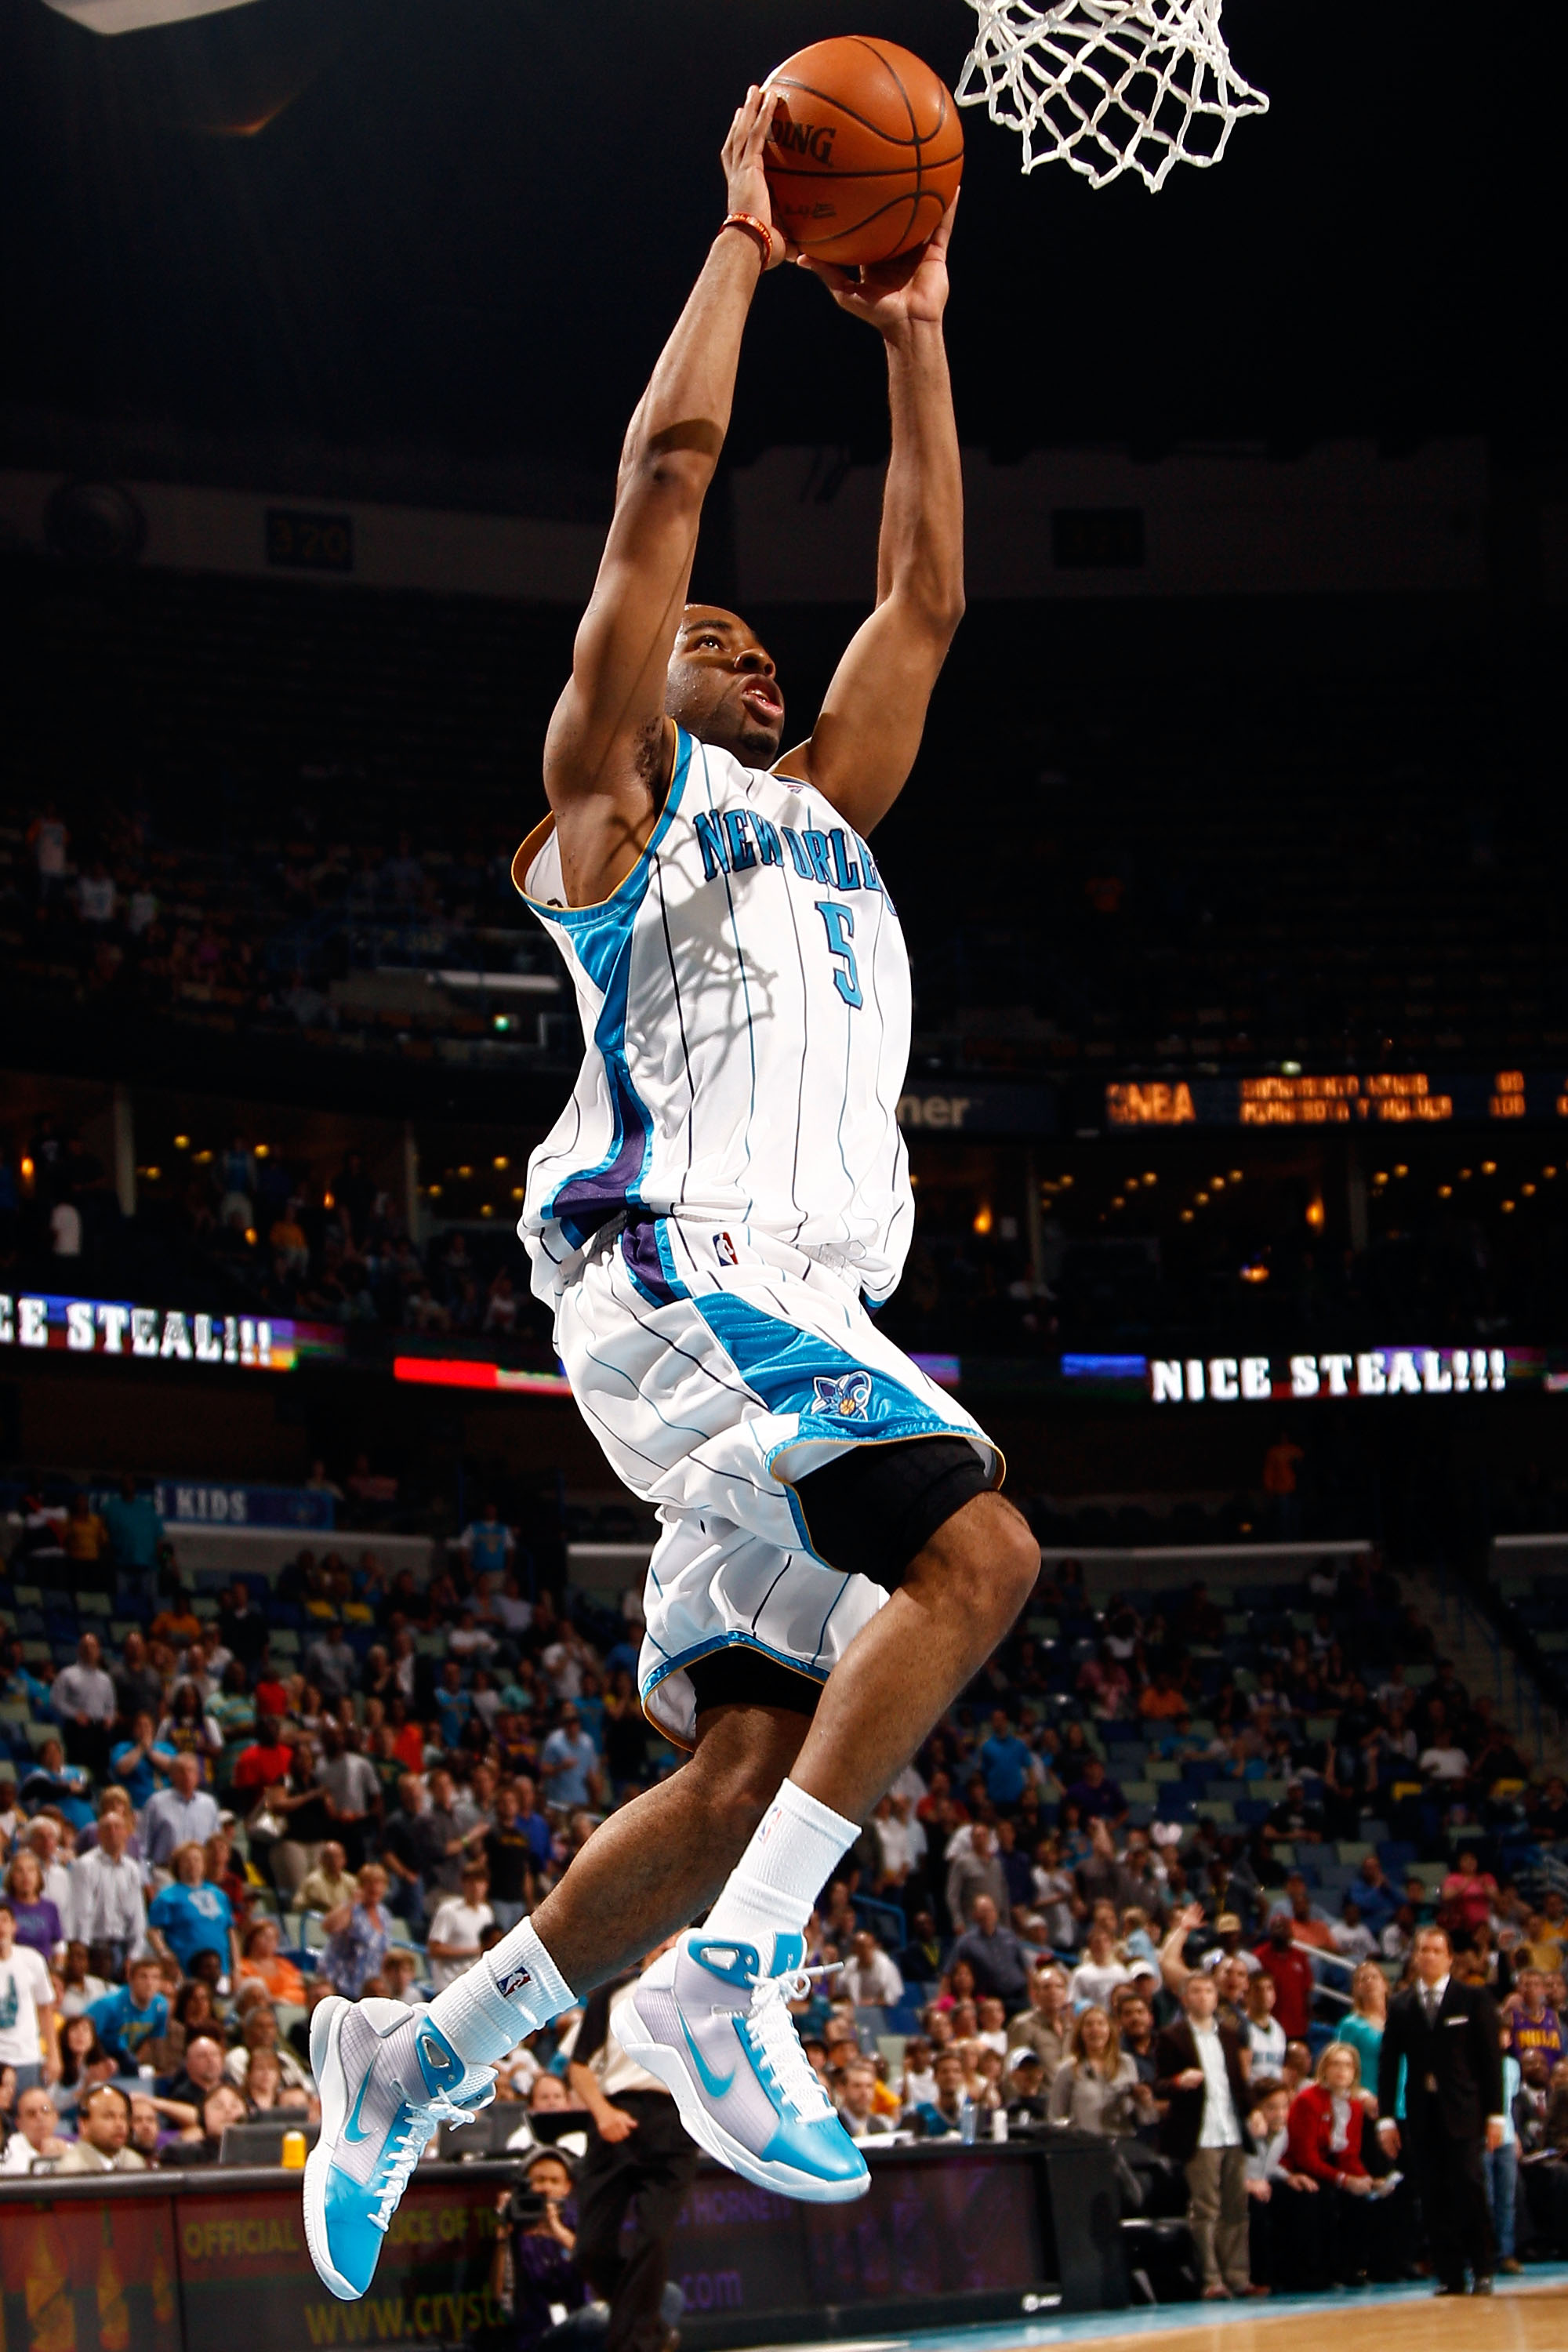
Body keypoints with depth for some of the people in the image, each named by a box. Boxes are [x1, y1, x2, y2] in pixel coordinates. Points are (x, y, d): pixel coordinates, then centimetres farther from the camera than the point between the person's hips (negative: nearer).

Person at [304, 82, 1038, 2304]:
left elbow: (927, 599, 32)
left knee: (746, 1763, -1)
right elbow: (667, 467, 2)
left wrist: (914, 335, 31)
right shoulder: (617, 793, 9)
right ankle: (724, 1983, -27)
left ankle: (417, 2055, 6)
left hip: (798, 1313, 8)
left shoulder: (821, 811, 29)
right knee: (977, 1546, -26)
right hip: (677, 1267, -8)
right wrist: (744, 230, 8)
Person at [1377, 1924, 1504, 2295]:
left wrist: (1495, 2113, -4)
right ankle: (1449, 2275, 4)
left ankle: (1483, 2269, 1)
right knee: (1432, 2197, 0)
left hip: (1462, 2111, -3)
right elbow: (1387, 2063, 10)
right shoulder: (1400, 2006, 11)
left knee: (1468, 2187, -11)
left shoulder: (1474, 1999, 4)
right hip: (1421, 2112, 3)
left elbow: (1491, 2057, 2)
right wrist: (1386, 2117, 3)